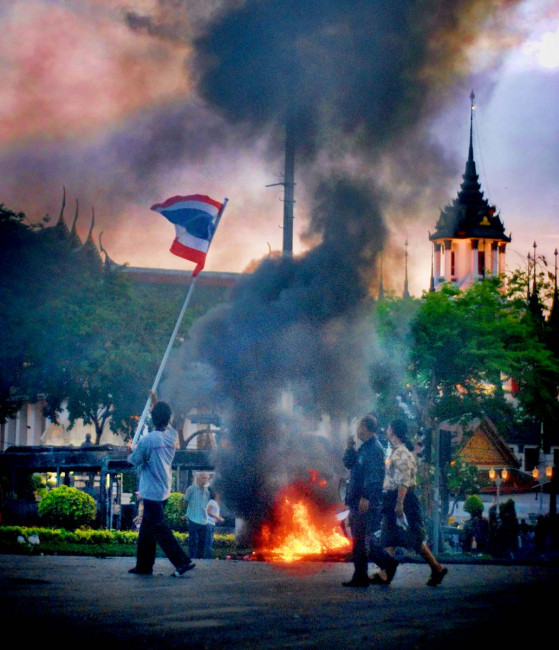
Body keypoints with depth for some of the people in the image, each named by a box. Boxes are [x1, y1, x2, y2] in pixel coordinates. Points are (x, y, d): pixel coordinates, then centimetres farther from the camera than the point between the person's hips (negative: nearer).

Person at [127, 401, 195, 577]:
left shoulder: (147, 440, -19)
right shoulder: (172, 436, -1)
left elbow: (134, 460, -5)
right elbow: (165, 424, 23)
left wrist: (131, 453, 18)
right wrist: (156, 402, 30)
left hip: (151, 492, -8)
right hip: (164, 490, 8)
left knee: (160, 530, -7)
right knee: (146, 530, 16)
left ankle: (182, 562, -15)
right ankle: (144, 566, 20)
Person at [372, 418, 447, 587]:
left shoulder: (402, 453, -15)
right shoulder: (395, 452, 15)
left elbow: (404, 480, -22)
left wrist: (399, 503, -26)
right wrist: (389, 500, 22)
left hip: (403, 498, -10)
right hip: (393, 498, 10)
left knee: (414, 538, -7)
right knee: (389, 538, 7)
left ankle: (437, 568, -1)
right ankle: (385, 574, 7)